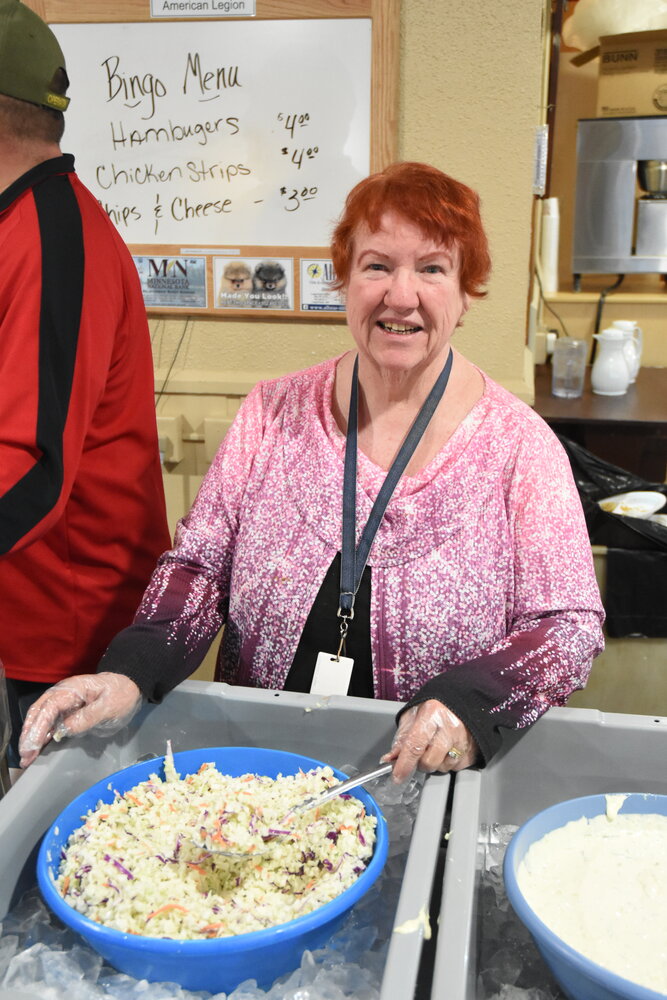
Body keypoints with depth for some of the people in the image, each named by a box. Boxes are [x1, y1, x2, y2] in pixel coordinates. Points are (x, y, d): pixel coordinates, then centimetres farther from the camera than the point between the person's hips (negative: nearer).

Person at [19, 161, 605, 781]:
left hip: (429, 779, 0)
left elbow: (569, 627, -5)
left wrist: (471, 704, -23)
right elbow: (199, 564, 4)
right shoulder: (273, 414, 2)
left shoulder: (519, 446, -6)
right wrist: (132, 670, -13)